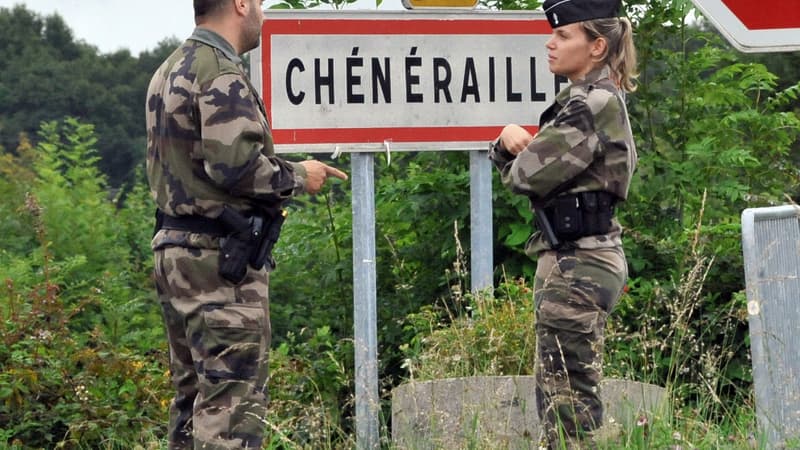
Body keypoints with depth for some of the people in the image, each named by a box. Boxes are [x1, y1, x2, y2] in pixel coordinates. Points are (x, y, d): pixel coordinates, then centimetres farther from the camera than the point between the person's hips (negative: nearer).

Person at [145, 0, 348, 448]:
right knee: (234, 399, -9)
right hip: (219, 258, -10)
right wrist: (298, 176, -6)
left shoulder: (169, 73, 16)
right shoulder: (222, 74, -14)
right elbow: (236, 164, -23)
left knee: (194, 397, 15)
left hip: (175, 249, 10)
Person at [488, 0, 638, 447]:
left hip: (576, 263, -10)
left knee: (569, 395, -8)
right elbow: (512, 162, 21)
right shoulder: (591, 99, 17)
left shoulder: (594, 105, -14)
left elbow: (527, 174, -18)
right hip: (577, 259, 10)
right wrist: (510, 139, -2)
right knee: (557, 392, 14)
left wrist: (522, 148, 4)